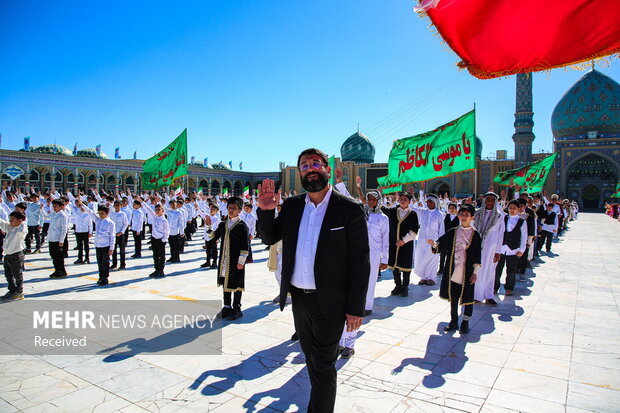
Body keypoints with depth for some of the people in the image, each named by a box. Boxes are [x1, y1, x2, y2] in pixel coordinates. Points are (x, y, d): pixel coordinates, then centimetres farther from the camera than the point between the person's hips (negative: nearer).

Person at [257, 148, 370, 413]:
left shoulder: (350, 209, -12)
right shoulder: (292, 205, 3)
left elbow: (360, 262, -12)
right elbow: (269, 238, 10)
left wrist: (356, 308, -13)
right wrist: (265, 211, -9)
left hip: (329, 302, -6)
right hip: (299, 298, 6)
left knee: (323, 364, 6)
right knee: (312, 359, 23)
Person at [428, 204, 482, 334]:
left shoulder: (475, 235, -1)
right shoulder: (452, 233, 6)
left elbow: (477, 256, -2)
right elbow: (441, 244, 4)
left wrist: (475, 272, -6)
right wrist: (434, 244, -18)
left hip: (467, 271, -3)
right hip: (452, 271, 3)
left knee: (467, 297, 4)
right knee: (453, 296, 12)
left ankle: (465, 322, 20)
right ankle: (454, 320, 27)